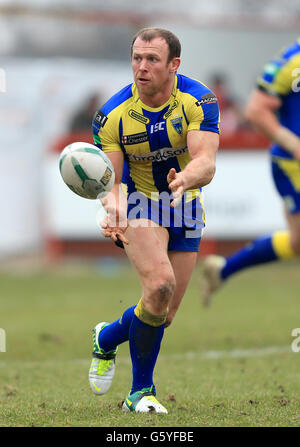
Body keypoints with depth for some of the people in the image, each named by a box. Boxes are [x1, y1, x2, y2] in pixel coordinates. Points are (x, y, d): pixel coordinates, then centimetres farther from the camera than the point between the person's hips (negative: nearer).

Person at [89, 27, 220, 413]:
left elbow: (206, 163, -30)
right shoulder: (113, 114, -17)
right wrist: (112, 209, -39)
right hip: (138, 202, -2)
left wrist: (186, 178, -54)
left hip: (185, 207, 3)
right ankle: (141, 390, -8)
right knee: (160, 285, -26)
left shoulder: (198, 100, -19)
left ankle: (108, 337, 35)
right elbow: (109, 180, -16)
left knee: (165, 313, 4)